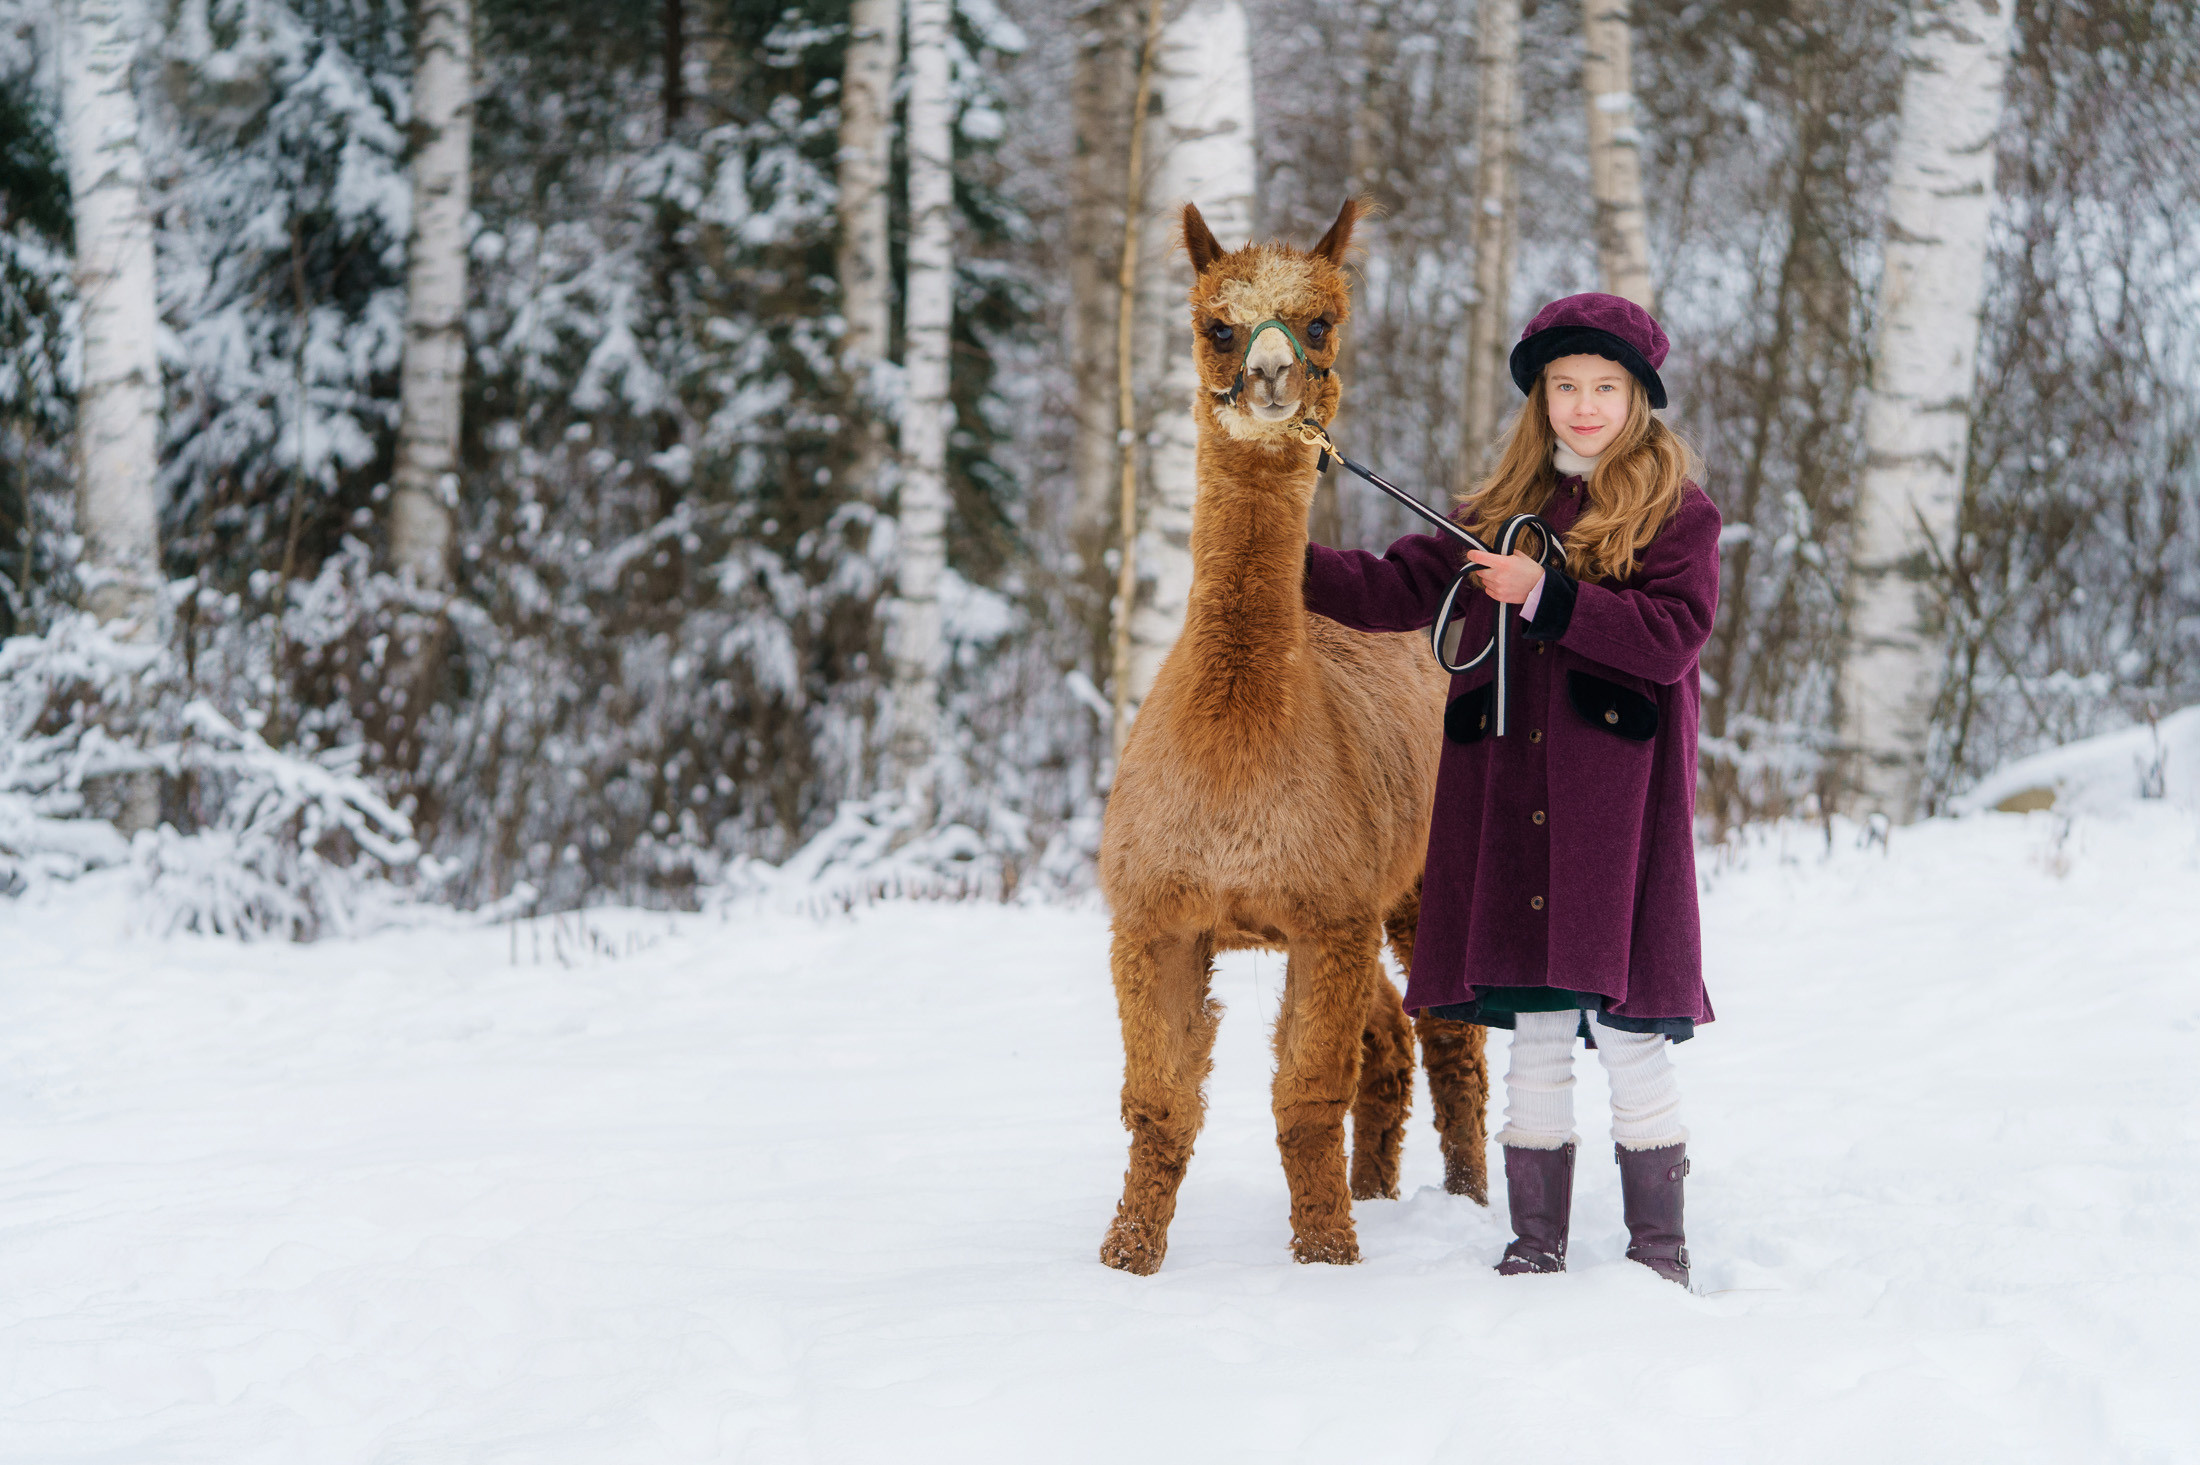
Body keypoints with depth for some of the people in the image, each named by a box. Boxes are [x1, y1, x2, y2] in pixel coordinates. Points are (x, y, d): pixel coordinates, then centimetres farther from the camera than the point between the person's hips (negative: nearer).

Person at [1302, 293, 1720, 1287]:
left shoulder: (1675, 511, 0)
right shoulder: (1504, 506, 16)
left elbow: (1674, 637, -12)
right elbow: (1400, 590, 15)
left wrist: (1549, 598, -17)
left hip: (1620, 798, -4)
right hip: (1508, 799, 5)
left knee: (1628, 1035, -5)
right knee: (1534, 1035, 7)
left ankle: (1659, 1250, 5)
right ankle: (1535, 1247, 14)